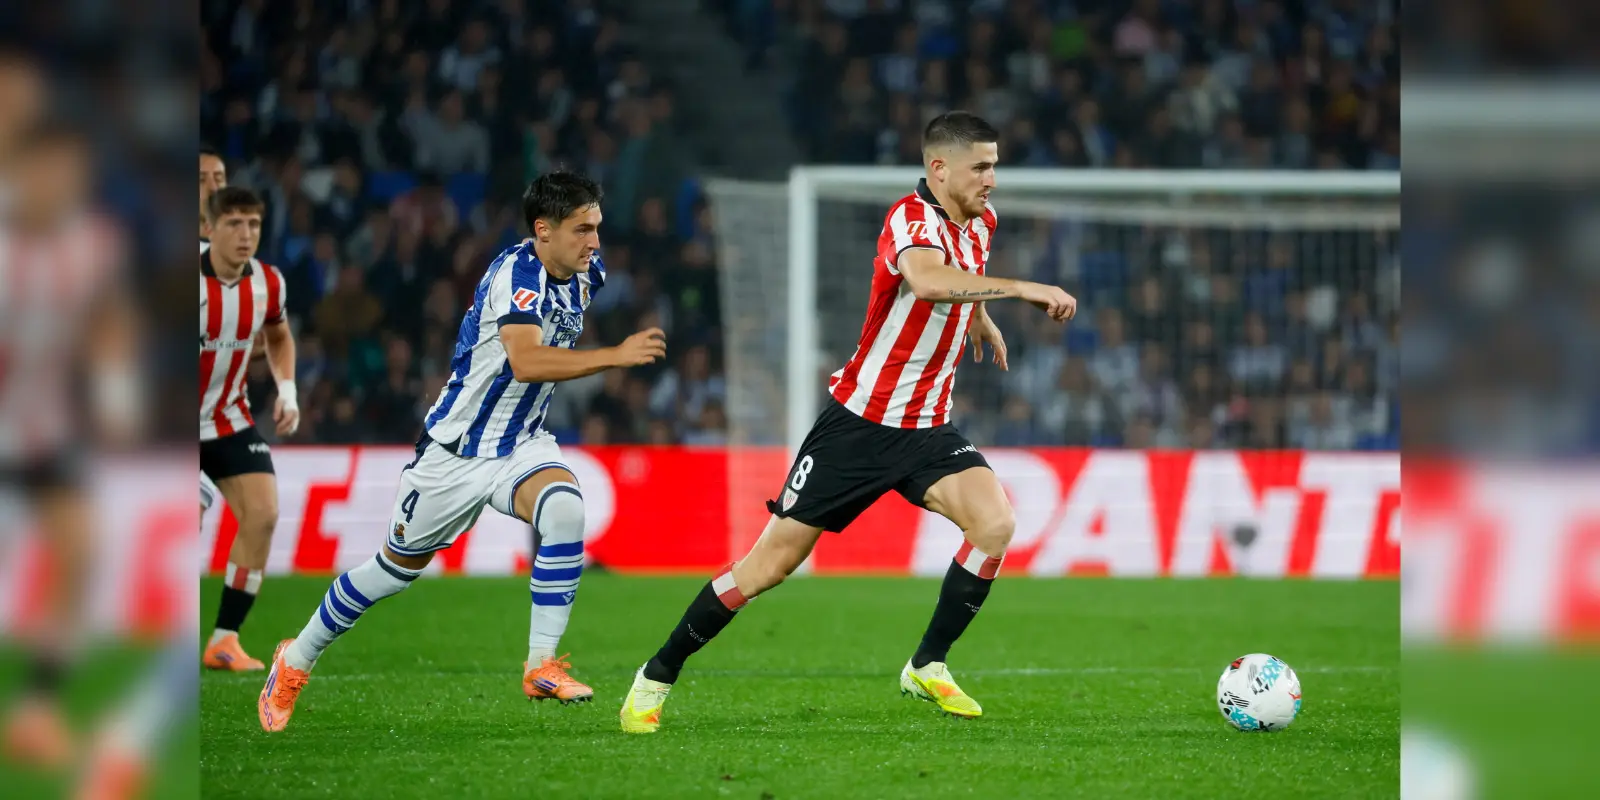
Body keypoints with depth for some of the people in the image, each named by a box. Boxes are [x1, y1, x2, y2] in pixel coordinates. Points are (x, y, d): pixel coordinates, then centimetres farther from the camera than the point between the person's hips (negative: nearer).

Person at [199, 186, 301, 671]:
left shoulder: (268, 283, -5)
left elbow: (278, 336, 18)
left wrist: (287, 390, 3)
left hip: (230, 420, 4)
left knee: (262, 516, -11)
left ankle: (224, 640, -2)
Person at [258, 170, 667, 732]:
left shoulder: (586, 273, -1)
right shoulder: (516, 274, -26)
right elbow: (525, 362, -43)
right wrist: (615, 356, -47)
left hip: (523, 444, 5)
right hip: (456, 449, -5)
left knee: (564, 508, -28)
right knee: (400, 564, 11)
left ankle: (542, 666, -23)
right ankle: (296, 661, 34)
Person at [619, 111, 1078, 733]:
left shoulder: (980, 221, 6)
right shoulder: (911, 219, -20)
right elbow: (928, 280, -44)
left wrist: (981, 319, 42)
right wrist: (1023, 290, -43)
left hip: (926, 428, 7)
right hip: (859, 419, -7)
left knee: (995, 523, -19)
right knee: (772, 562, -4)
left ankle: (928, 666, -2)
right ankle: (657, 676, 12)